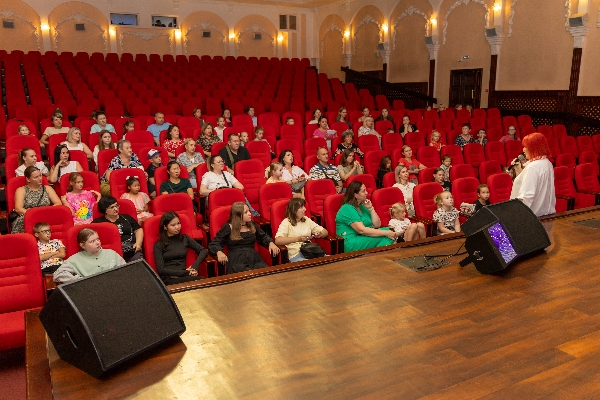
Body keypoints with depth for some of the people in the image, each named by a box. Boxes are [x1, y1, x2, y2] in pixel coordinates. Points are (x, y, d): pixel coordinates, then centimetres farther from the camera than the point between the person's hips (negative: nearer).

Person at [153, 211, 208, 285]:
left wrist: (195, 266, -7)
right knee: (197, 280, -37)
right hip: (168, 278, -5)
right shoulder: (158, 245, 6)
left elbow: (204, 251, 12)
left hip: (184, 275, 5)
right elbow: (161, 270, -3)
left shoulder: (184, 238, 17)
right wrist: (185, 272, -11)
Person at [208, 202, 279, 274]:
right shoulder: (228, 228, 8)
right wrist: (219, 252, -19)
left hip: (254, 258, 4)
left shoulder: (252, 225, 20)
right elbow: (213, 245, 4)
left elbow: (264, 237, 34)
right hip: (236, 260, -4)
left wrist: (271, 243, 11)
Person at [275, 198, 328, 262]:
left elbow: (325, 232, 20)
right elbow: (278, 240, -17)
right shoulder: (286, 223, 0)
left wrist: (320, 234, -4)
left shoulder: (307, 220, 18)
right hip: (296, 254, -6)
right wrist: (297, 239, -25)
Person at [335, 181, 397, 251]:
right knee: (385, 238, -23)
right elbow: (362, 230, -24)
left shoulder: (362, 206, 14)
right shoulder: (347, 209, -13)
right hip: (351, 243, -8)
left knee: (388, 230, -14)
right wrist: (386, 233, -24)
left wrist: (370, 208, 0)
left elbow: (377, 225, 11)